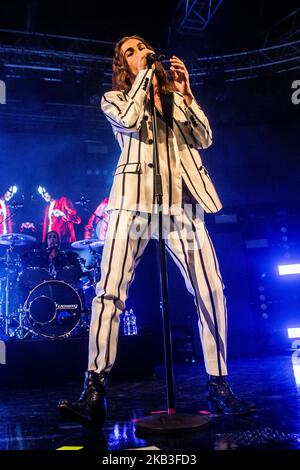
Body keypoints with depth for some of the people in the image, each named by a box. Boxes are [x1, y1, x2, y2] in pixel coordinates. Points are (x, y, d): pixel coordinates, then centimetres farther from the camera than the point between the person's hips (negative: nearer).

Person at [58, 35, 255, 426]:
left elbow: (205, 139, 11)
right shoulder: (114, 99, 18)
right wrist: (144, 73, 5)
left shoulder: (177, 98, 25)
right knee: (111, 289, -15)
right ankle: (94, 392, -10)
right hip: (135, 197, -2)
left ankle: (218, 386, 8)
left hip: (182, 200, 3)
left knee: (211, 290, -5)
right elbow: (130, 120, -6)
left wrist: (185, 92, 4)